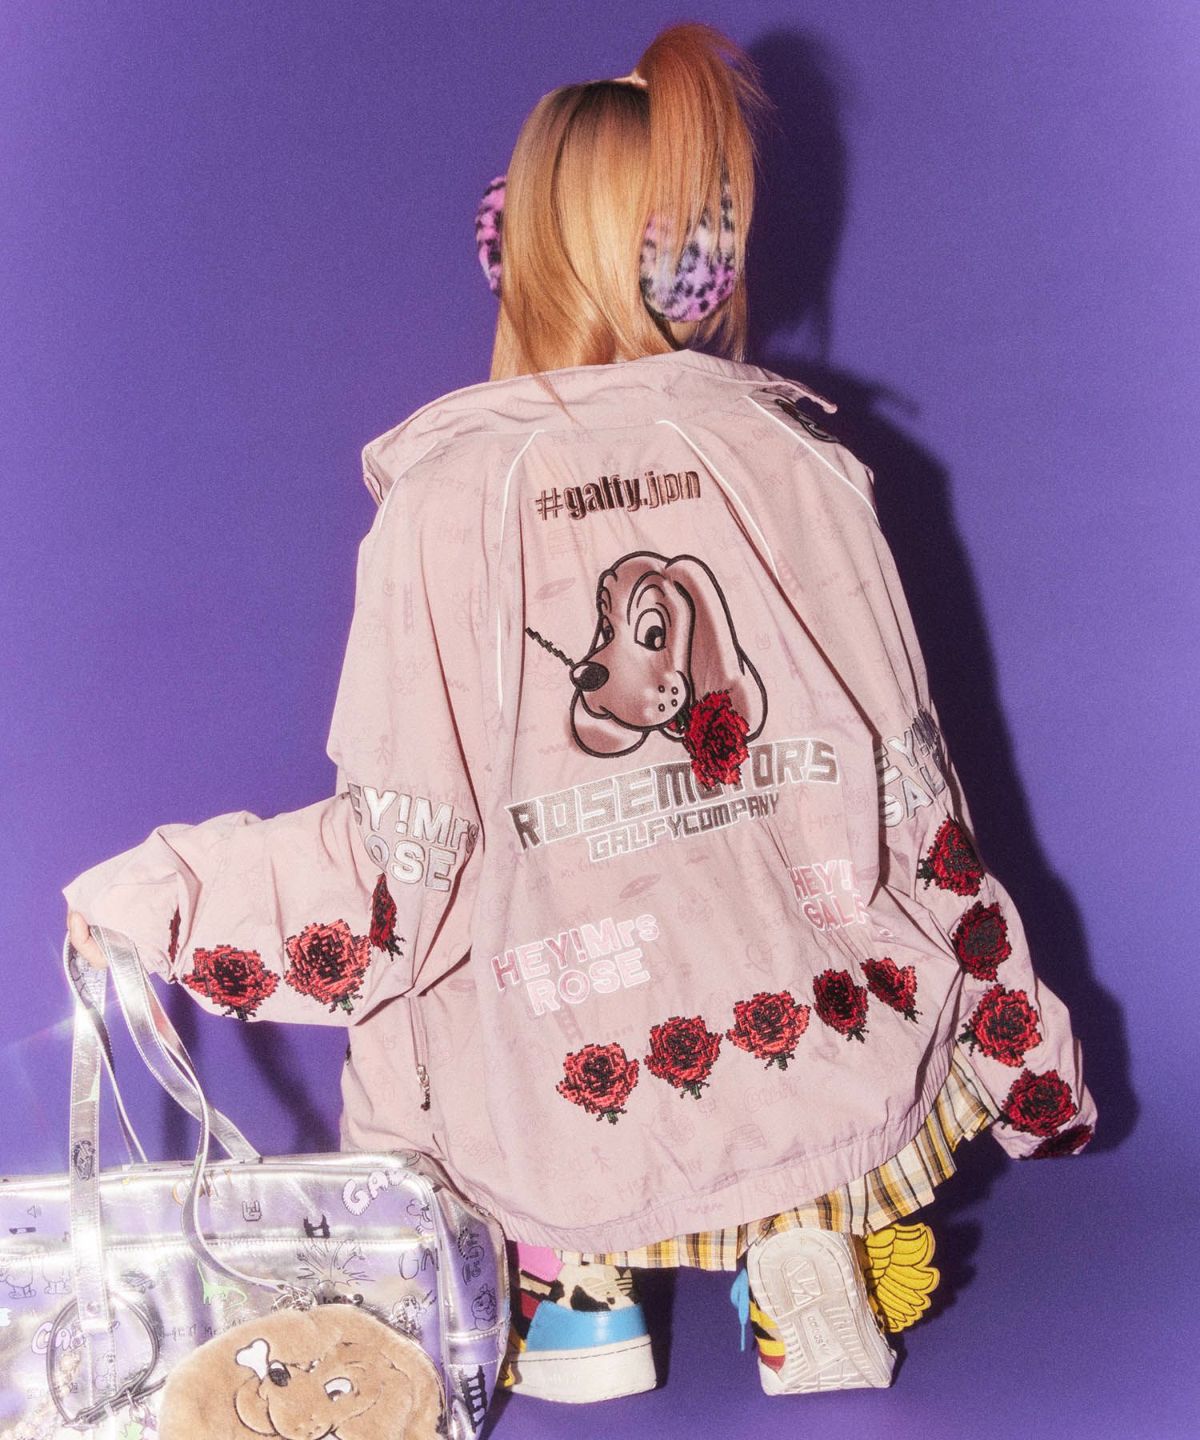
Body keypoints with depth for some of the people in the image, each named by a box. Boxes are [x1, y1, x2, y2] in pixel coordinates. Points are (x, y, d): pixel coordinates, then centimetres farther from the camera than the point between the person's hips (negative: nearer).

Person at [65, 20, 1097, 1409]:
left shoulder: (446, 499, -13)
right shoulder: (793, 456, -6)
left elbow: (402, 861, -13)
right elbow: (909, 798, -1)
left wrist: (156, 893, 2)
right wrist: (1021, 1047, 12)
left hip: (583, 1096, -1)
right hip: (824, 1066, 2)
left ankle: (571, 1290, 17)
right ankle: (804, 1243, 13)